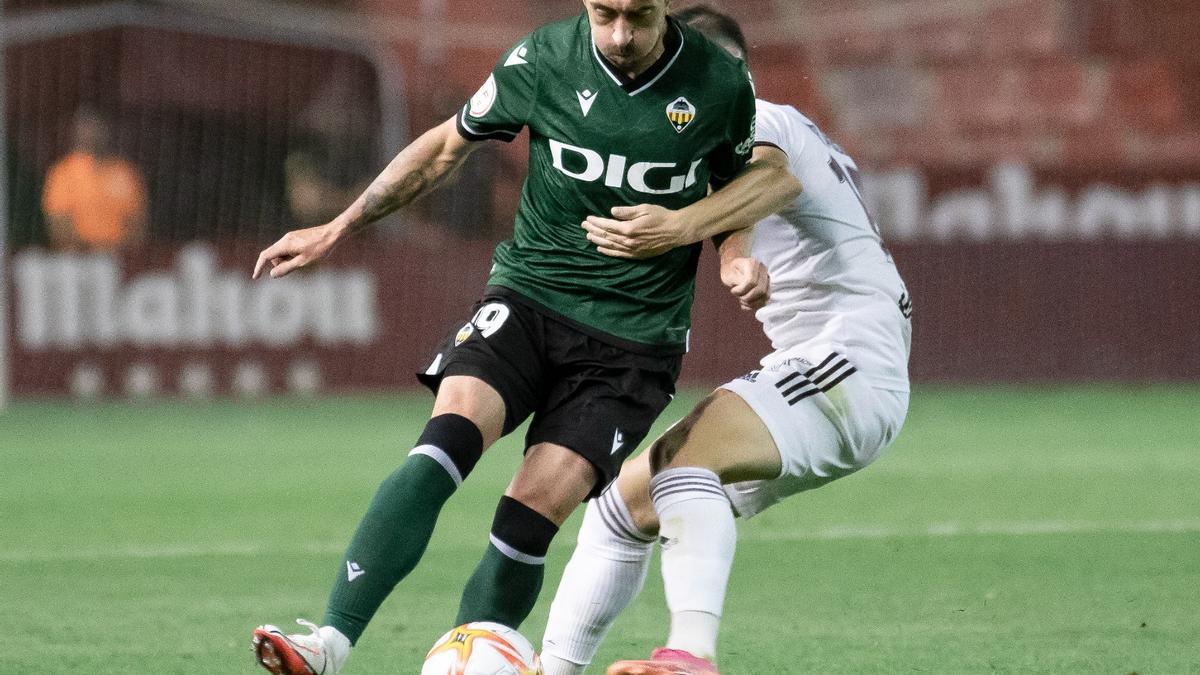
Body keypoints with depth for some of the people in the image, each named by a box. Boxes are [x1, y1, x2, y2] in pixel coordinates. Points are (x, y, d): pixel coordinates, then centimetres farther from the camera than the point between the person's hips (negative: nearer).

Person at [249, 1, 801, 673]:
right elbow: (447, 145, 11)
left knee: (534, 511, -17)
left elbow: (770, 181, 13)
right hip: (529, 296, 0)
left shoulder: (721, 83, -6)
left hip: (634, 340, 0)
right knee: (447, 442, -26)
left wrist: (683, 224, -8)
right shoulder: (544, 58, -5)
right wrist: (336, 230, 15)